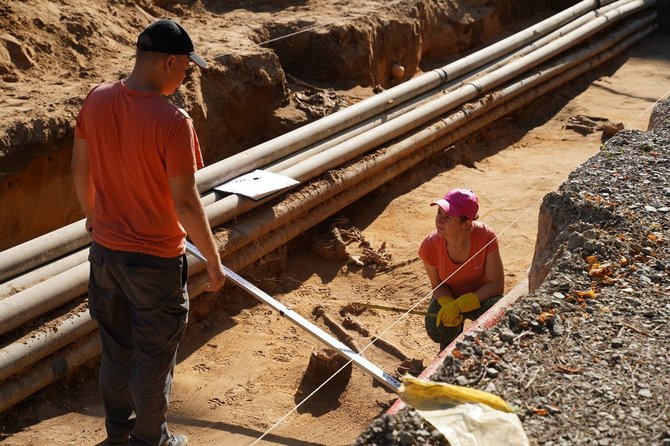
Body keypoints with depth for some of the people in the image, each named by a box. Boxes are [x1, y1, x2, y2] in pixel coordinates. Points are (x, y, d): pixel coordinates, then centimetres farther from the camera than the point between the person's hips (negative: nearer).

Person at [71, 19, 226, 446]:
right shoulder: (173, 121, -26)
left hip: (106, 249, 6)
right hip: (155, 260, -6)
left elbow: (79, 167, 6)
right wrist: (214, 260, -10)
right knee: (154, 356, 14)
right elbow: (186, 203, -23)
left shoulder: (97, 100, -6)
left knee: (115, 346, 24)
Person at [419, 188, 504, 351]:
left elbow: (496, 286, -23)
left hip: (480, 297, -1)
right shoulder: (429, 246, -25)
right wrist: (448, 304, -31)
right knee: (437, 329, -30)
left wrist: (459, 304, -33)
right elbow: (438, 285, -8)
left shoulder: (486, 237, -31)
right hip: (448, 297, 1)